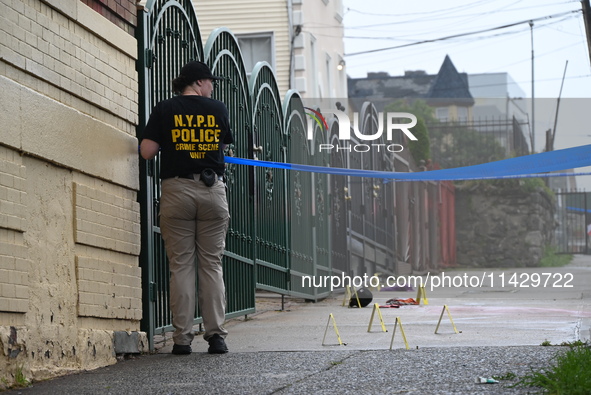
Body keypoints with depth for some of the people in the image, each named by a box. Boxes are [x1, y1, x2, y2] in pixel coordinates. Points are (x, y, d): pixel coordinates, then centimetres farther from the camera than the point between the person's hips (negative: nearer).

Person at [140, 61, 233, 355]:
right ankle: (216, 335, 1)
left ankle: (182, 338, -2)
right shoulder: (218, 110, 6)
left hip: (177, 190, -1)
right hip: (212, 190, 1)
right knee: (212, 265, 6)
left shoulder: (165, 110, 2)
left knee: (181, 266, 1)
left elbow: (147, 152, -3)